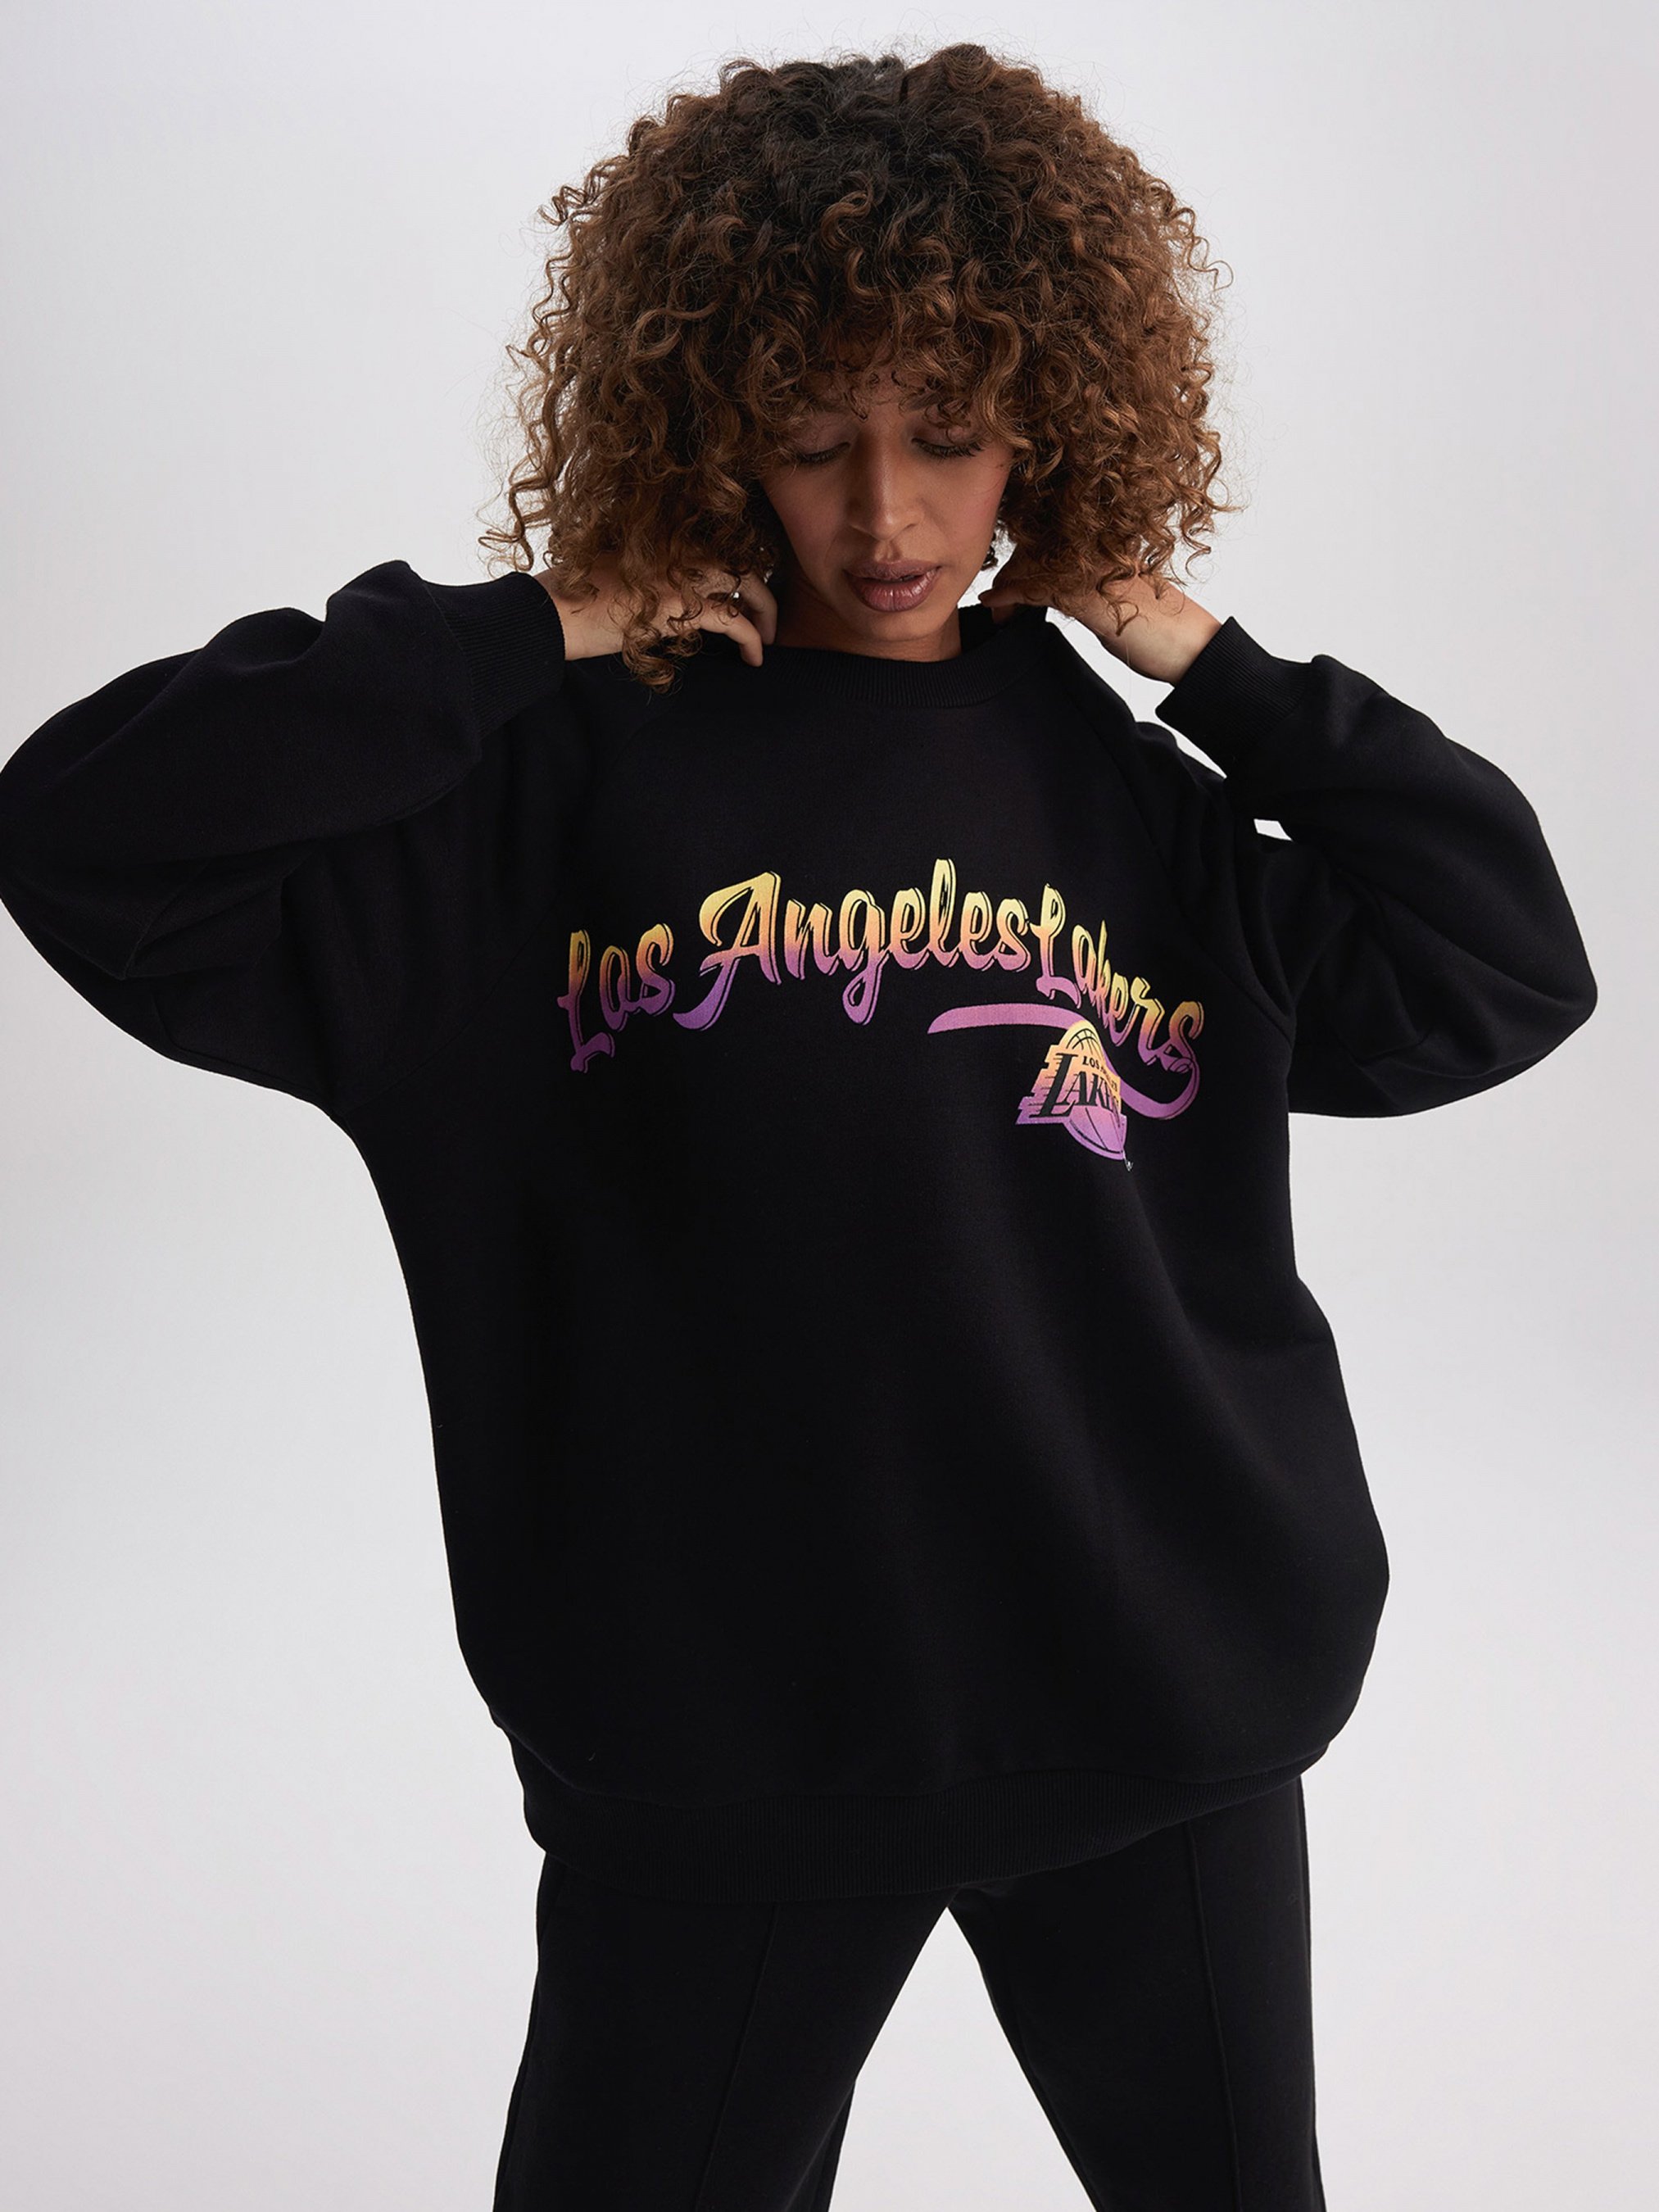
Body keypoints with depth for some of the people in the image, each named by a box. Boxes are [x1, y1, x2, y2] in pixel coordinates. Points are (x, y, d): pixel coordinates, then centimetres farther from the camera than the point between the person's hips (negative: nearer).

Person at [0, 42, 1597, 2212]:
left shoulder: (1134, 795, 4)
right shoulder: (571, 769, -6)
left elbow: (1504, 972, 1)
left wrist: (1213, 665, -3)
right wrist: (536, 628, -15)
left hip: (1165, 1702, 3)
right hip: (715, 1723, -2)